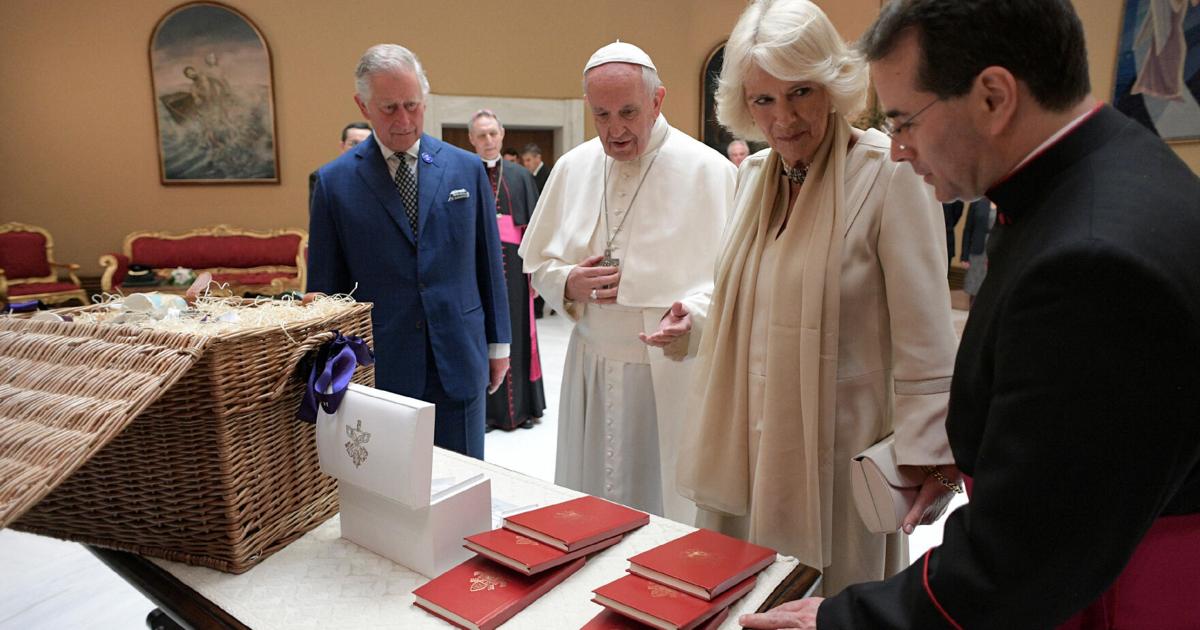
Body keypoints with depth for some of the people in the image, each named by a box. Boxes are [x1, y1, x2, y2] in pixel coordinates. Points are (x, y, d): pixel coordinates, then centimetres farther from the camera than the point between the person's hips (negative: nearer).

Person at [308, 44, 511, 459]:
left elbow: (489, 261, 8)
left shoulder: (467, 169, 3)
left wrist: (498, 343, 9)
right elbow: (324, 284, 3)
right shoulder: (334, 182, -1)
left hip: (460, 360, 1)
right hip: (378, 367, -1)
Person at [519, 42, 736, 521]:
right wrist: (569, 283, -8)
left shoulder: (708, 170, -9)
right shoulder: (572, 168, 6)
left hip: (672, 376, -4)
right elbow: (539, 264, 13)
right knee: (586, 514, 14)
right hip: (591, 369, 4)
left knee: (669, 508, 7)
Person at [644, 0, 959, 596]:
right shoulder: (752, 174, 6)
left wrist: (925, 458, -19)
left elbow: (925, 340, -15)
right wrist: (695, 322, 6)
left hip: (833, 454, -5)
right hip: (743, 446, 6)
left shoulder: (890, 174, -14)